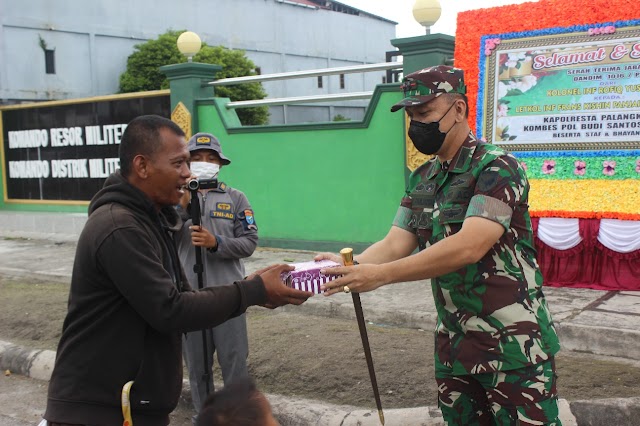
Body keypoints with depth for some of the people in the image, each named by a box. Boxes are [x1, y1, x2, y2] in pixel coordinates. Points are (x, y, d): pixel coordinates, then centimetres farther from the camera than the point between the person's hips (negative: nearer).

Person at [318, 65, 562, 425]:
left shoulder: (497, 168, -14)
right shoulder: (422, 179, 9)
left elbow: (469, 247, -26)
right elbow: (395, 244, 1)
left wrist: (380, 275, -31)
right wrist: (348, 266, -19)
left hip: (514, 348, -6)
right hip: (454, 346, 7)